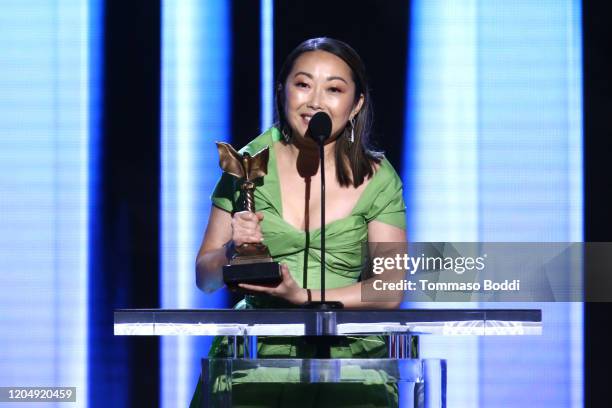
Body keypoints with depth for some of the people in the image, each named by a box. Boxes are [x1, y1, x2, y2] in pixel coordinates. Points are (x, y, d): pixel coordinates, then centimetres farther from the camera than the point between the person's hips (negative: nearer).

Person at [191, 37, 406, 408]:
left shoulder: (378, 179, 3)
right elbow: (205, 278, 8)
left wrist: (304, 297, -14)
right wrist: (232, 250, -14)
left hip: (348, 353, 0)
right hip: (258, 347, 0)